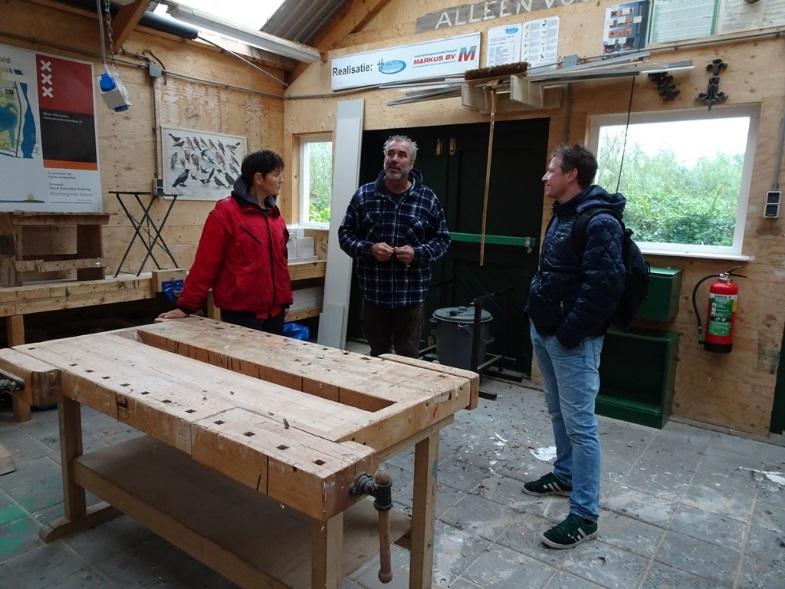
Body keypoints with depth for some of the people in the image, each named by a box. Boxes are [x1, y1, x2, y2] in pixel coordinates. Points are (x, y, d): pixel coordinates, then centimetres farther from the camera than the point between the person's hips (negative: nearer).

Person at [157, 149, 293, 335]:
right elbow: (205, 263, -11)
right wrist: (186, 306, -9)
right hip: (240, 314, -6)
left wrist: (285, 298, 13)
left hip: (274, 312, 7)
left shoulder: (275, 215, 10)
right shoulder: (226, 212, -10)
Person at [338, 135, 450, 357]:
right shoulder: (364, 194, 1)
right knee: (377, 355, 16)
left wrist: (418, 253, -13)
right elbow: (345, 233, 5)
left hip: (411, 296, -1)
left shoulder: (427, 198, 0)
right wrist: (368, 248, -13)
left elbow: (442, 239, 5)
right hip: (373, 293, 1)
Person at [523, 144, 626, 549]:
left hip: (572, 341, -10)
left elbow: (605, 285, -24)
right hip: (543, 331, 10)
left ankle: (584, 516, 8)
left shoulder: (599, 222, -17)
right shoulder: (561, 216, 14)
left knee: (579, 424, -2)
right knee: (558, 413, 21)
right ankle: (564, 475, 39)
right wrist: (536, 313, 14)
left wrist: (570, 332, -21)